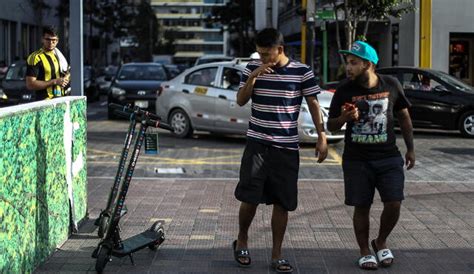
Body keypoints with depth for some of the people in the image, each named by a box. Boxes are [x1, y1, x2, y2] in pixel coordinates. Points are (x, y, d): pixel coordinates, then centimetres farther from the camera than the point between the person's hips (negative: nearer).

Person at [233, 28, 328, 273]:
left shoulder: (302, 71, -3)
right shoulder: (253, 68, 2)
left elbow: (313, 104, 2)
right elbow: (241, 101, 1)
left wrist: (322, 136, -3)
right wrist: (253, 77, -14)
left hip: (287, 147, 0)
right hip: (257, 144, 0)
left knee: (282, 202, 3)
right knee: (249, 197, -6)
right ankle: (242, 242, 19)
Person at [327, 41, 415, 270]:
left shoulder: (391, 85, -3)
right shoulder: (344, 90, -5)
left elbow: (404, 117, 10)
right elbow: (331, 126, 2)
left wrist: (410, 148, 9)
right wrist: (343, 118, -20)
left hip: (388, 157, 1)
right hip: (357, 159, 0)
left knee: (393, 204, -6)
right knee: (361, 207, 3)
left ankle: (381, 242, 20)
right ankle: (365, 252, 22)